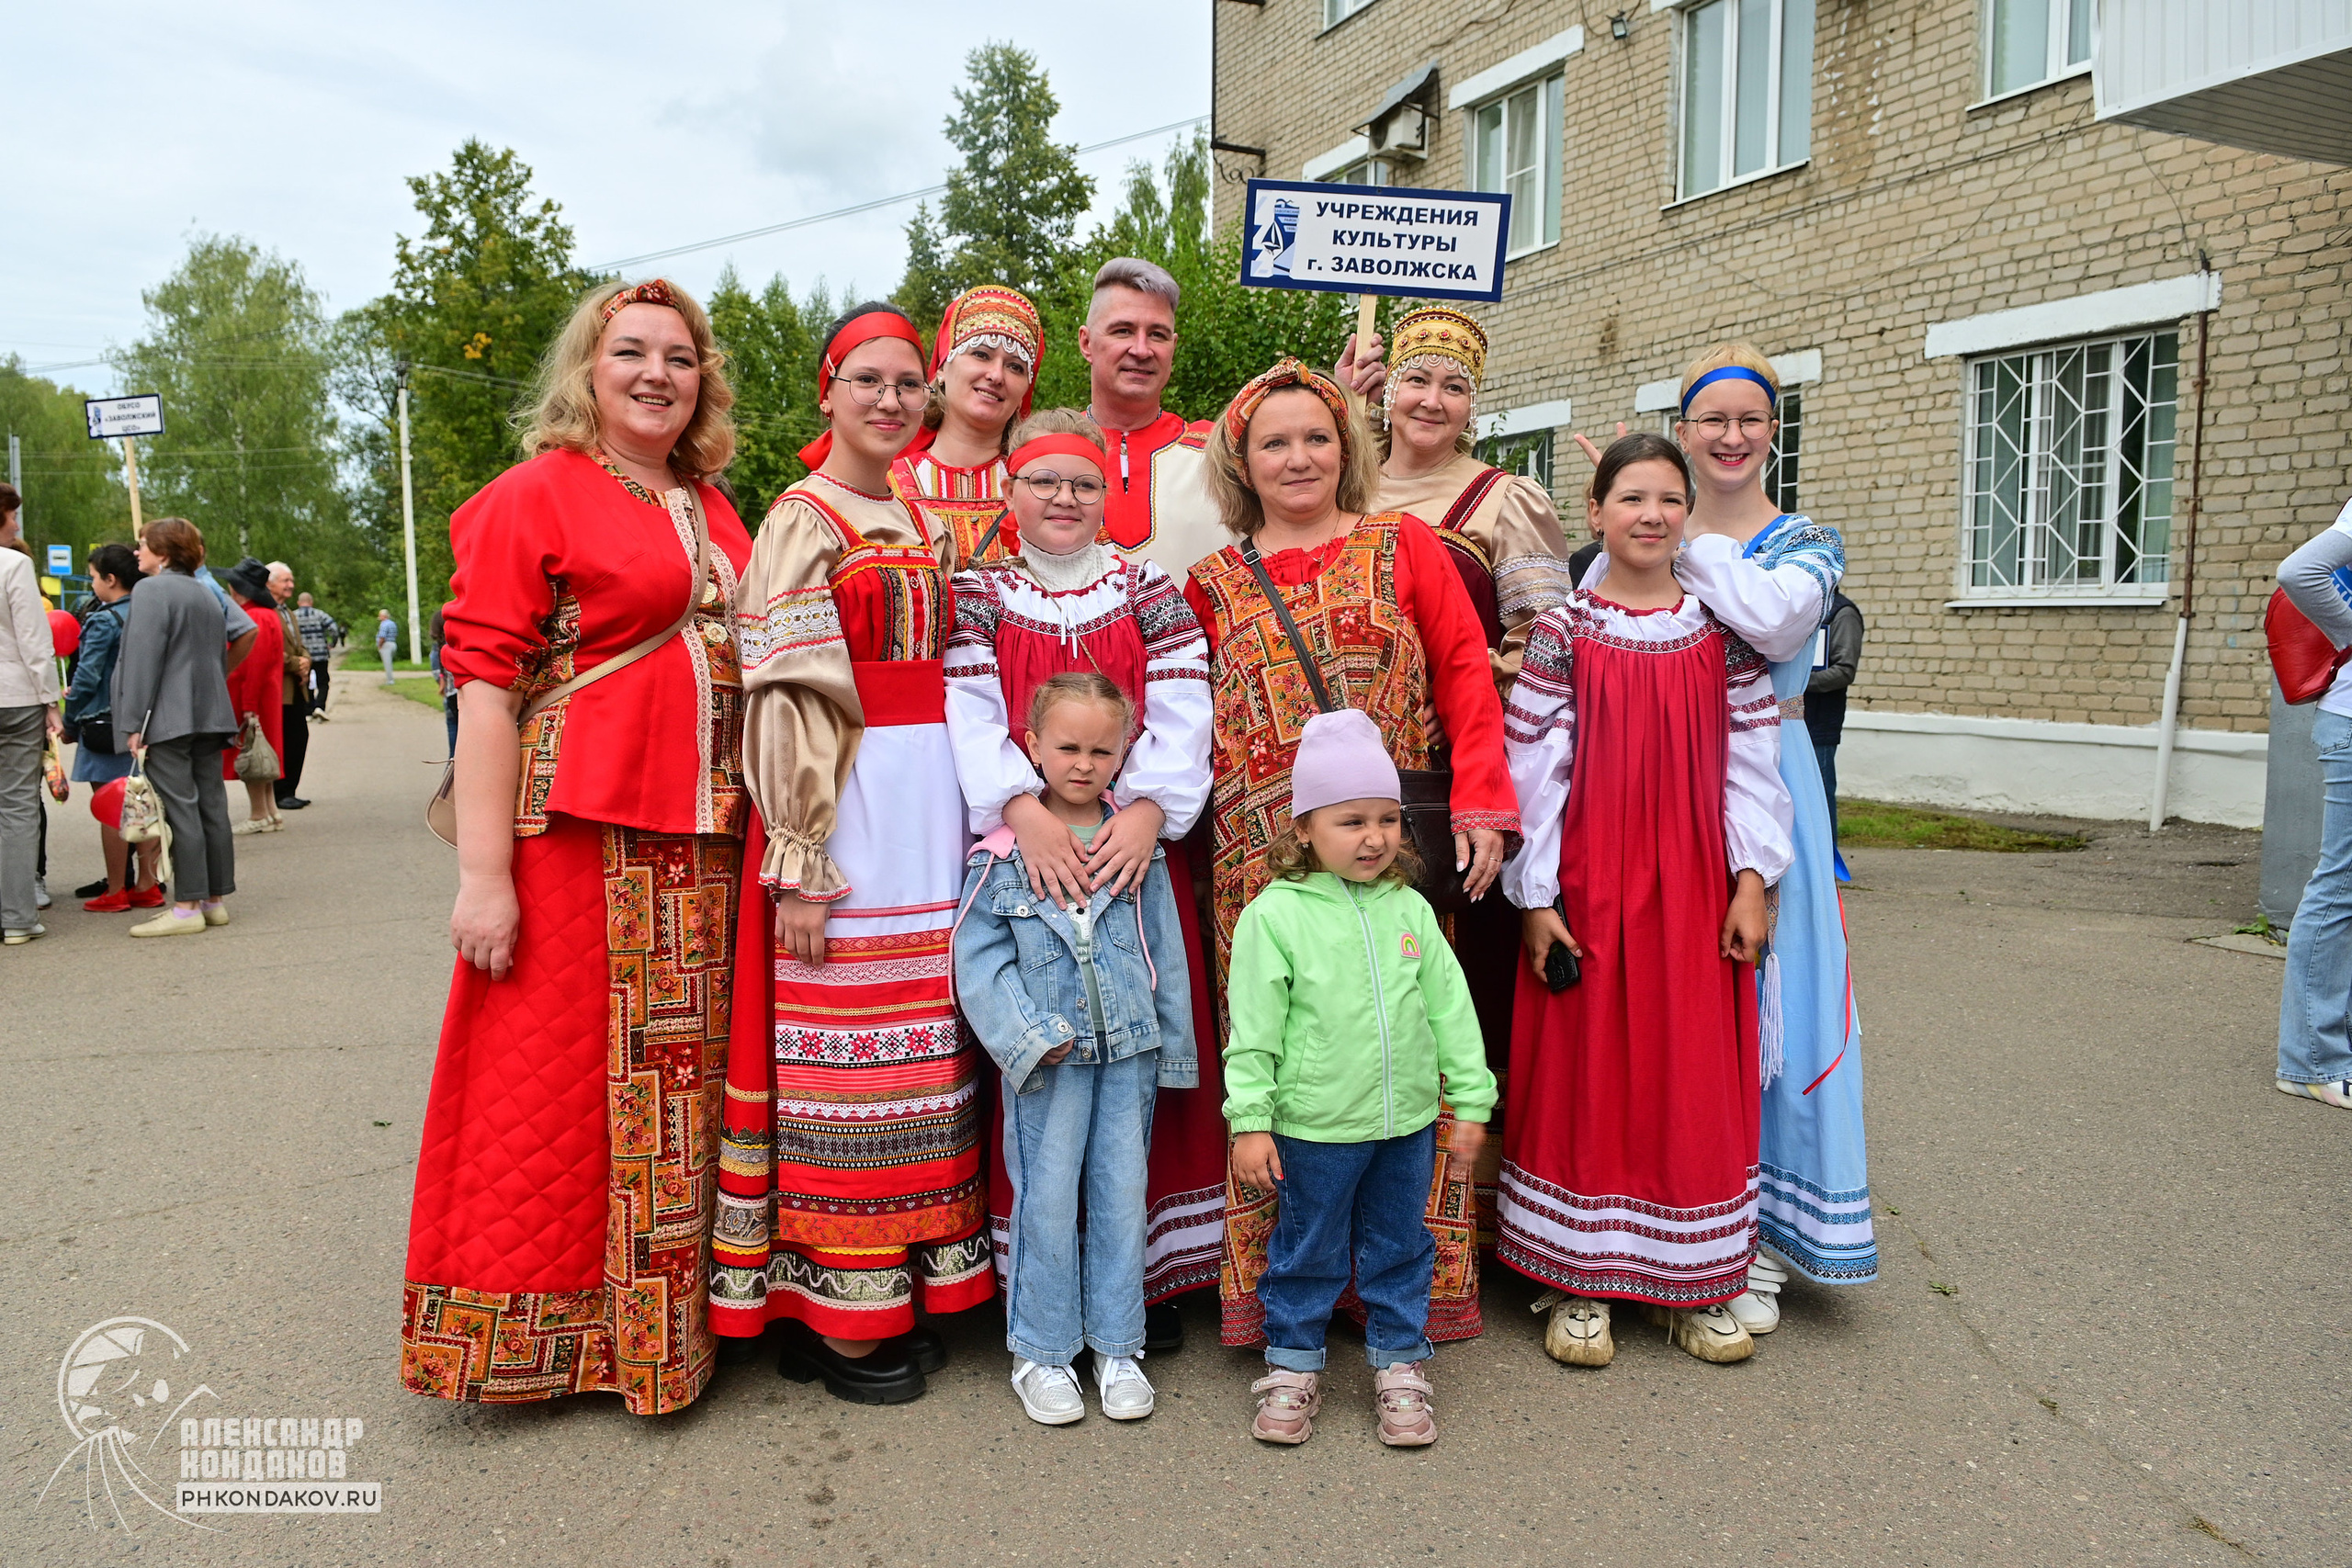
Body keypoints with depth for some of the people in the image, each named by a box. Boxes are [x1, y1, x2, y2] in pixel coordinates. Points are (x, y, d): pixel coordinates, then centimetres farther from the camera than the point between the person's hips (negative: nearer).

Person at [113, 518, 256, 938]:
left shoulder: (150, 590, -8)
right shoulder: (207, 592, 15)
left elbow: (143, 661, -13)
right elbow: (248, 631, 14)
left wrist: (134, 723, -13)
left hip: (168, 718, -8)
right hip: (211, 715, 8)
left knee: (180, 810, -8)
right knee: (212, 807, 8)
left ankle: (188, 907, -7)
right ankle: (216, 900, 12)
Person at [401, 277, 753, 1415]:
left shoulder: (712, 510, 15)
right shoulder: (534, 496, -3)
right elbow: (486, 684, -10)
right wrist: (483, 872, -16)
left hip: (701, 848, 6)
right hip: (575, 840, -6)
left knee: (680, 1084, 13)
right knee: (558, 1078, 3)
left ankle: (668, 1314, 29)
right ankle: (538, 1335, 21)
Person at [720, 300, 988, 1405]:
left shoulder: (926, 525, 18)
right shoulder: (802, 520, -4)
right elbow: (784, 701, -12)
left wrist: (973, 813, 14)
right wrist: (798, 859, -17)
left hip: (934, 804, 7)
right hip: (845, 806, -7)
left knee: (921, 1043, 10)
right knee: (840, 1049, -3)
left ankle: (896, 1289, 22)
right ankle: (827, 1315, 11)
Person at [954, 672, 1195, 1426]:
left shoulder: (1139, 847, 4)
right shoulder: (1002, 853, -4)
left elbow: (1165, 953, 7)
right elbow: (979, 959, -6)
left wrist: (1173, 1046, 8)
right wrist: (1028, 1037, -14)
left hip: (1129, 1051, 2)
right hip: (1048, 1055, -2)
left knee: (1123, 1195, 9)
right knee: (1048, 1201, 3)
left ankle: (1117, 1347, 24)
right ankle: (1042, 1352, 21)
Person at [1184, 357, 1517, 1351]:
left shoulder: (1404, 547, 9)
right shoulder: (1215, 578, 13)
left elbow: (1466, 673, 4)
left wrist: (1481, 807, -4)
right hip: (1262, 858, 1)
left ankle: (1418, 1271, 16)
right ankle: (1274, 1286, 15)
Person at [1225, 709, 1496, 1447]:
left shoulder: (1410, 909, 2)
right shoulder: (1275, 914, -10)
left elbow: (1450, 1007, 7)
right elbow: (1254, 1027, -9)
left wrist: (1470, 1101, 6)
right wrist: (1250, 1120, -12)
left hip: (1409, 1122, 4)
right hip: (1314, 1126, -3)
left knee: (1401, 1249, 16)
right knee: (1308, 1252, 12)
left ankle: (1400, 1367, 33)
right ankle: (1293, 1368, 31)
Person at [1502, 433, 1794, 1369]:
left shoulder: (1721, 630, 5)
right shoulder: (1563, 631, -1)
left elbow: (1750, 760, 5)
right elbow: (1535, 766, -3)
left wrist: (1752, 880, -1)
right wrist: (1536, 896, -6)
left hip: (1695, 882, 2)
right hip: (1588, 883, -2)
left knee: (1697, 1074, 8)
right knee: (1584, 1070, 4)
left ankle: (1693, 1285, 23)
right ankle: (1581, 1284, 18)